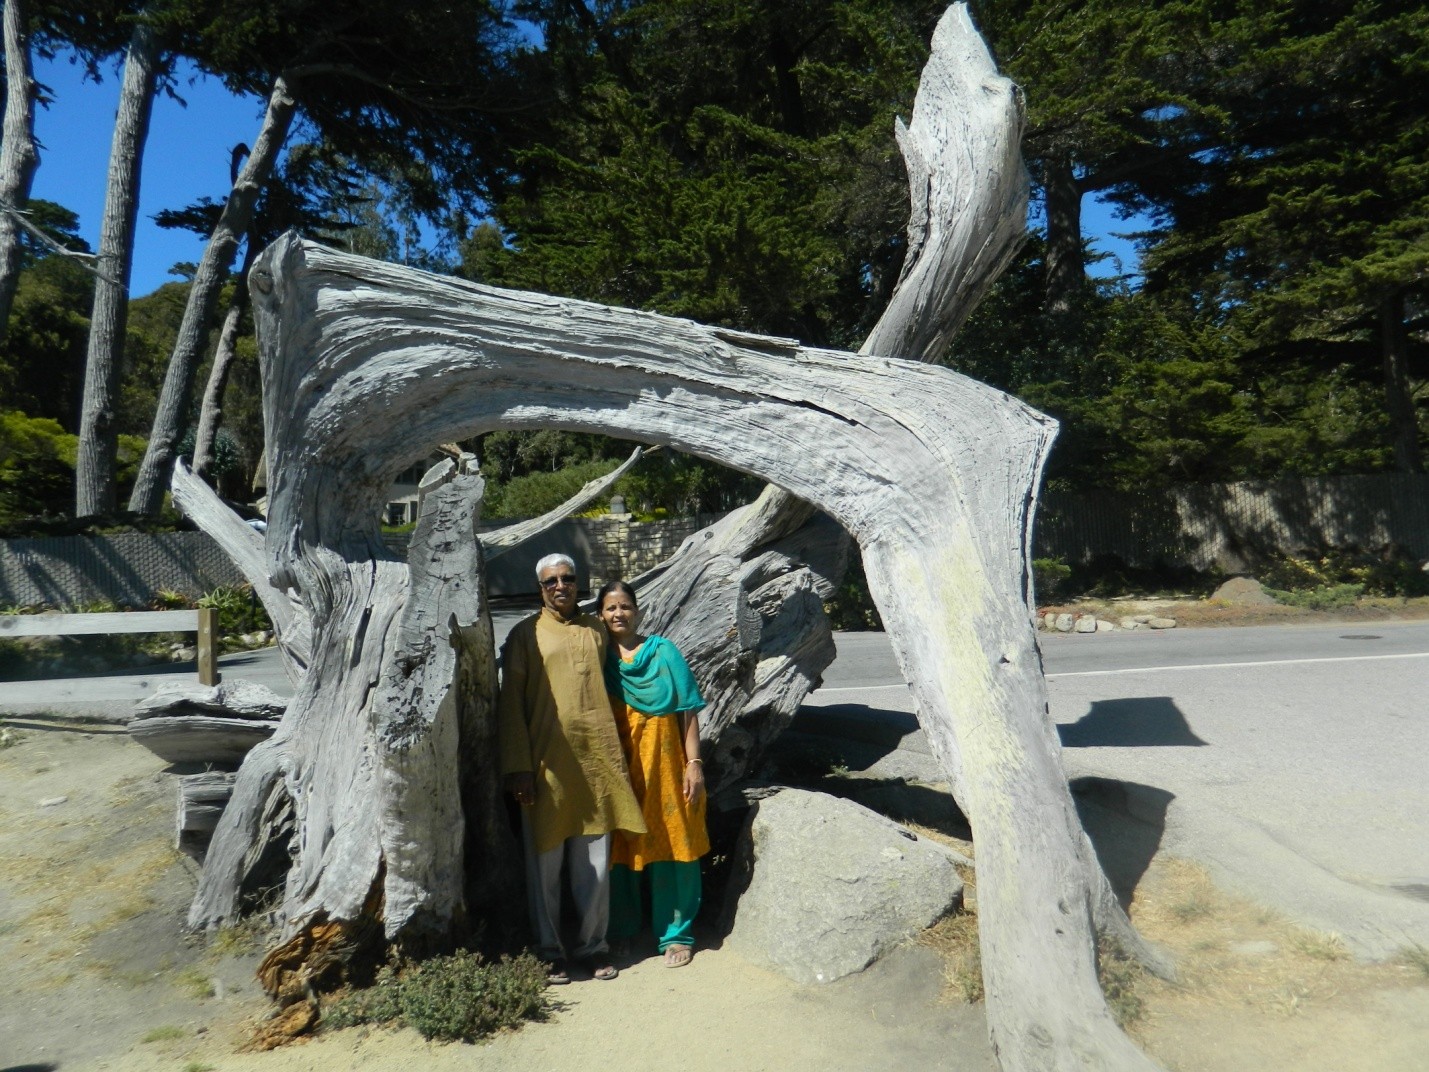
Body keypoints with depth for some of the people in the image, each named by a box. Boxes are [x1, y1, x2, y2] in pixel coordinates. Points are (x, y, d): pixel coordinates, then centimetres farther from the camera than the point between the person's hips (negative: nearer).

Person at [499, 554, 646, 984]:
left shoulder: (596, 629, 11)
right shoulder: (526, 636, 1)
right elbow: (510, 705, -2)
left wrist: (616, 755, 12)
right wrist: (518, 768, -9)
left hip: (596, 759, 3)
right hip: (547, 764, -3)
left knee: (595, 863, 10)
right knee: (545, 864, 6)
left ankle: (592, 945, 24)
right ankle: (550, 951, 21)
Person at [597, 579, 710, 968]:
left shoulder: (663, 652, 0)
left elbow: (688, 712, -1)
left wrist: (694, 764, -7)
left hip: (662, 764, -1)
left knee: (670, 846, 3)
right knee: (619, 846, 9)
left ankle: (676, 934, 17)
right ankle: (622, 931, 26)